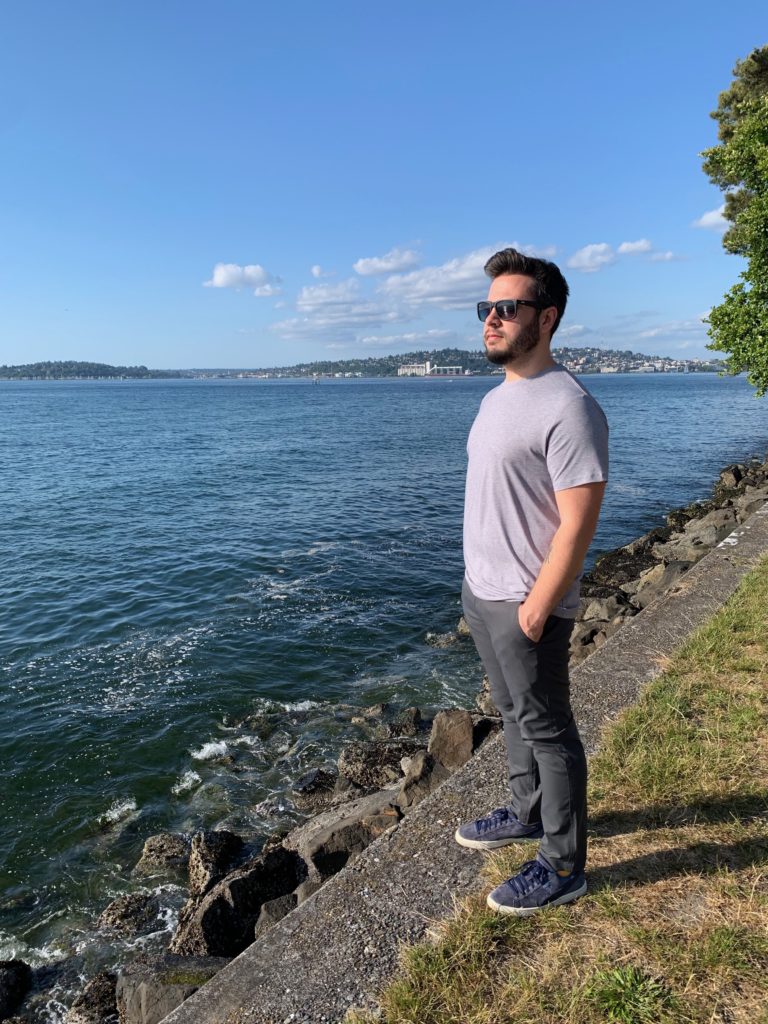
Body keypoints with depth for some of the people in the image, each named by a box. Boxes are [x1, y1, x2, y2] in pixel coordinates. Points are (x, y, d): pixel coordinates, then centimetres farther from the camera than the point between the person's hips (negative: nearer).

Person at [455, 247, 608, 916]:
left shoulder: (568, 408, -20)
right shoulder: (497, 398, 10)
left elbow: (577, 524, -22)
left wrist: (534, 611, -20)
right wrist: (481, 584, 14)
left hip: (525, 607, -9)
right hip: (480, 591, 9)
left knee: (547, 730, 7)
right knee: (514, 713, 23)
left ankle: (563, 868, 26)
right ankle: (527, 813, 45)